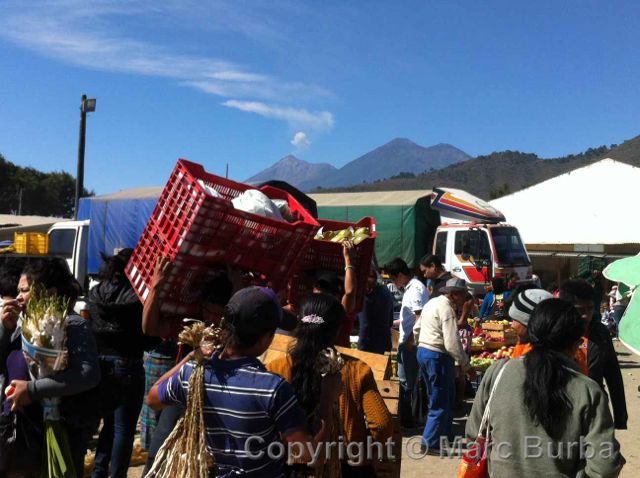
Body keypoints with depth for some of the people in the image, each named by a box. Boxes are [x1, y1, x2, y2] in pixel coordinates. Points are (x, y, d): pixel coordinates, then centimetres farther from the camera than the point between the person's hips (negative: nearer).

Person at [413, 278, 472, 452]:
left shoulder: (432, 302, 13)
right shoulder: (447, 308, -17)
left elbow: (417, 329, 19)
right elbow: (452, 343, -22)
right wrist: (465, 364, -12)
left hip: (423, 351, 10)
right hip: (437, 356, -10)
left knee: (446, 398, 20)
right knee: (441, 403, 1)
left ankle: (443, 437, 28)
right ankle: (431, 443, 7)